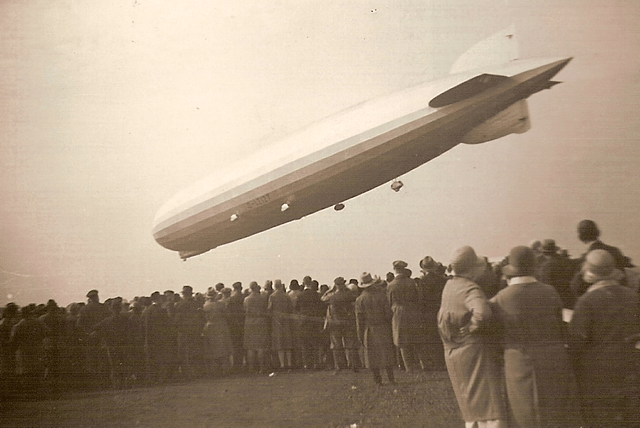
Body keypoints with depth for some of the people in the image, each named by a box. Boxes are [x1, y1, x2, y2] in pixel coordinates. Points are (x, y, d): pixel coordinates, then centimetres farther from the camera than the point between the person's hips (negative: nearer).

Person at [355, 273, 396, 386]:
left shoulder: (360, 299, -6)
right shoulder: (382, 295, -5)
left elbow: (359, 319, -4)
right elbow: (389, 314, -4)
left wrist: (360, 336, 2)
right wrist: (391, 328, 6)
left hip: (369, 331, -1)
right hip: (383, 329, 1)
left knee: (372, 355, 7)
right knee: (387, 353, 11)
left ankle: (378, 381, 9)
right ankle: (391, 378, 14)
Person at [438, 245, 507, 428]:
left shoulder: (449, 286, 8)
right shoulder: (470, 289, -19)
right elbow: (482, 313, -38)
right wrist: (471, 328, -20)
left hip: (454, 356, 9)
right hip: (475, 353, -9)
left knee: (472, 407, 21)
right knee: (489, 407, -7)